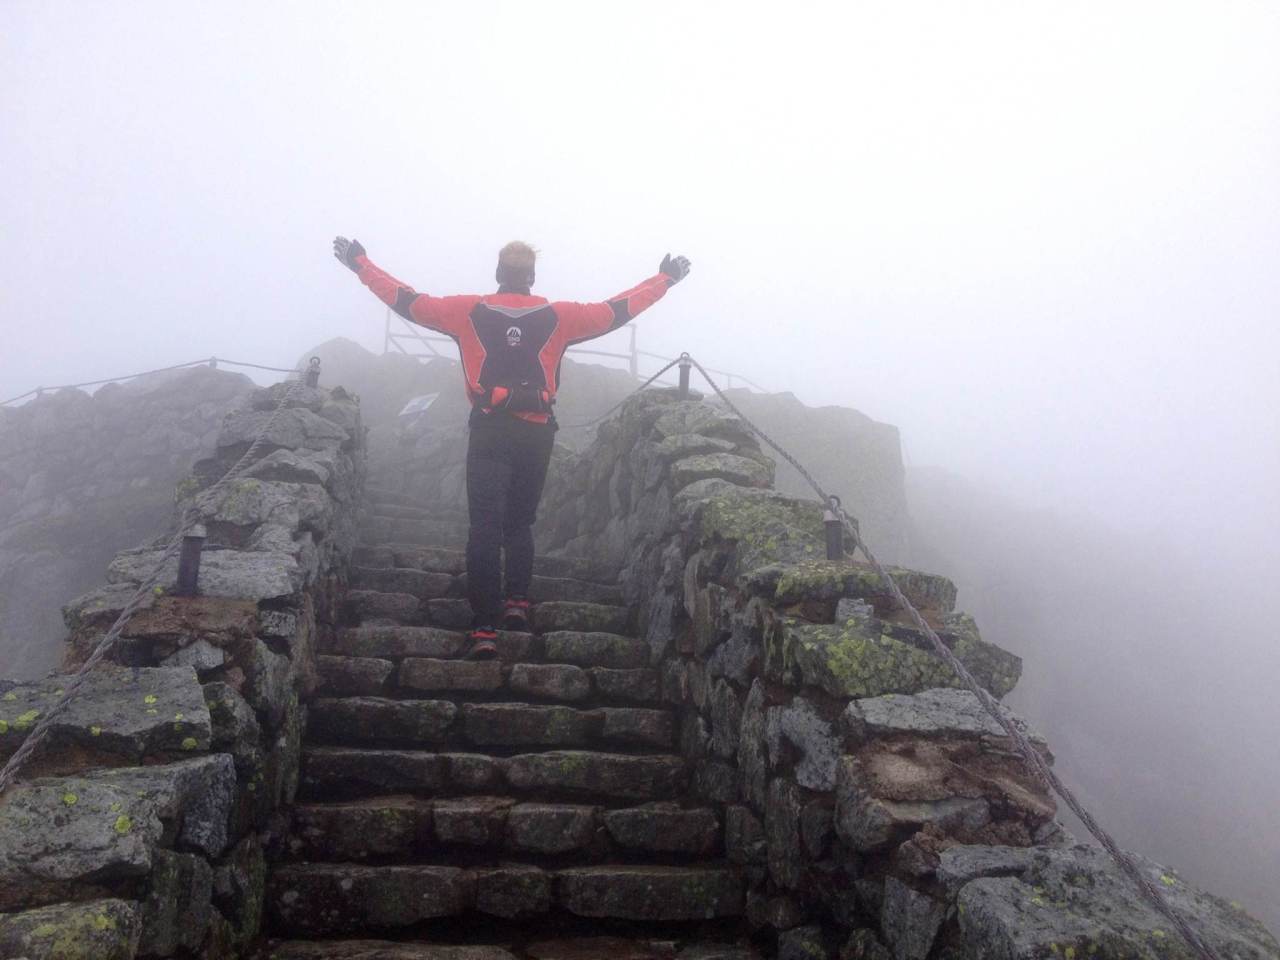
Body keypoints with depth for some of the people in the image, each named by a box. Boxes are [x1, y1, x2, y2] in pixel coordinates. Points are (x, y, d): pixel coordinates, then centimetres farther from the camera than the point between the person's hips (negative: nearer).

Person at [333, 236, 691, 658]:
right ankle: (518, 600, 12)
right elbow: (618, 310, 11)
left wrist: (360, 263, 23)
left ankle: (485, 628, -6)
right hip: (536, 433, 1)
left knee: (485, 527, -2)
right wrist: (665, 279, 24)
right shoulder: (559, 316, 3)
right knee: (520, 522, 20)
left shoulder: (469, 312, 3)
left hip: (489, 430, -1)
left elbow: (406, 301, 9)